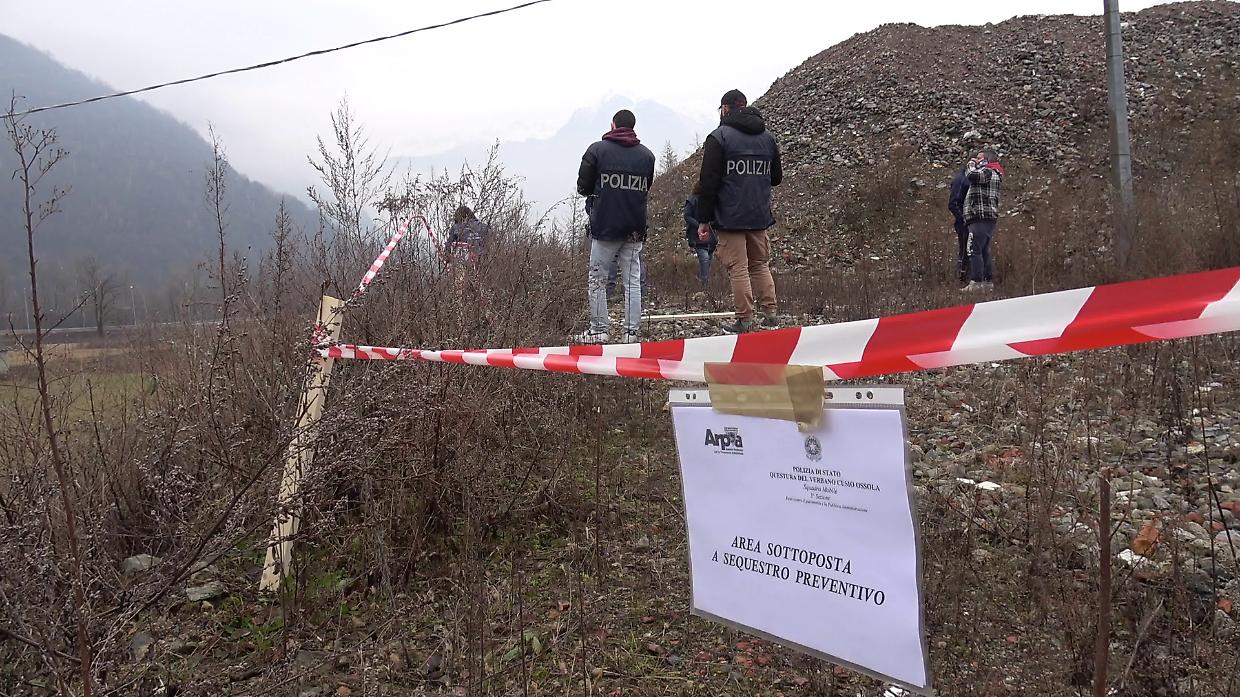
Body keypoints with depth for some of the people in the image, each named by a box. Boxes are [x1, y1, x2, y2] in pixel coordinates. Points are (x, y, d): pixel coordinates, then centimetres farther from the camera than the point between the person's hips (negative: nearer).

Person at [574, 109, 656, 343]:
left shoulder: (597, 150, -3)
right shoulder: (647, 154, 6)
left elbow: (583, 187, 0)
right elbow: (646, 190, 14)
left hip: (604, 226, -3)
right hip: (635, 228, 3)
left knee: (597, 279, 6)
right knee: (632, 280, 6)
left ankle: (598, 330, 7)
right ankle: (631, 331, 5)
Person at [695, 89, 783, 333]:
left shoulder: (718, 137, -7)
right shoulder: (768, 137, 12)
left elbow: (708, 182, -11)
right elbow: (777, 177, 18)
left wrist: (703, 220, -7)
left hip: (730, 217, -5)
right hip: (760, 216, 6)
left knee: (738, 268, -2)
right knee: (760, 265, 16)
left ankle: (745, 320, -1)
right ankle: (770, 313, 14)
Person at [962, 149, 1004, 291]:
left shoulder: (988, 171, -6)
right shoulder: (994, 173, 27)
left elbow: (972, 176, -23)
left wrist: (971, 164, -5)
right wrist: (972, 165, 21)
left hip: (981, 218, -11)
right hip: (989, 218, 11)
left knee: (974, 250, -13)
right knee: (984, 251, 11)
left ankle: (976, 282, -17)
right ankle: (988, 282, 12)